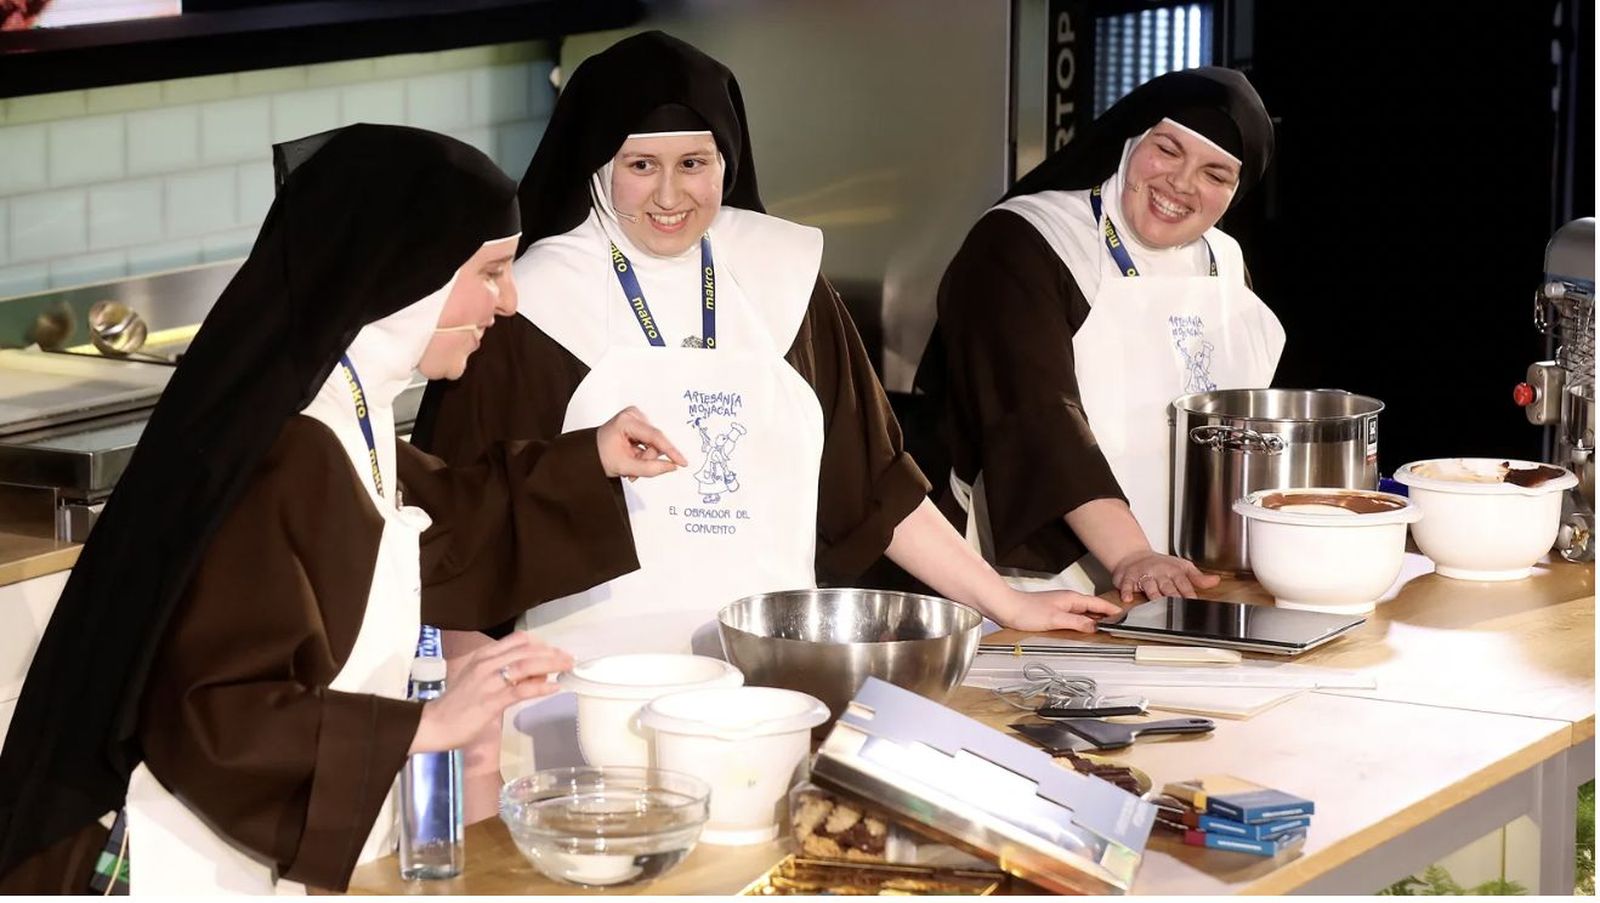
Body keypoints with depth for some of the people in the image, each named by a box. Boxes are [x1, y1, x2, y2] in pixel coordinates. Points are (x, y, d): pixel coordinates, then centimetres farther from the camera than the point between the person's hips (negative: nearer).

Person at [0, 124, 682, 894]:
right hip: (215, 865, -9)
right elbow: (209, 719, -27)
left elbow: (430, 530, 25)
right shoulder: (272, 453, -24)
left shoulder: (350, 418, 5)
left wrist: (591, 463, 18)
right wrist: (427, 726, -31)